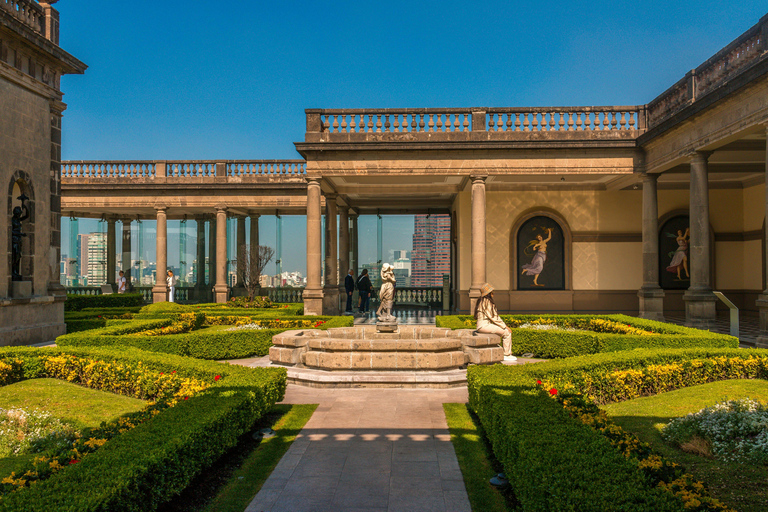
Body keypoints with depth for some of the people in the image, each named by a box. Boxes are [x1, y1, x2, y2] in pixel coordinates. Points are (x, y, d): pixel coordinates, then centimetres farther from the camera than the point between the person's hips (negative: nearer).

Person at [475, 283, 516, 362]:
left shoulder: (488, 301, 17)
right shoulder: (485, 302, -15)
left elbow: (495, 316, 18)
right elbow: (492, 317, -16)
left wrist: (504, 325, 10)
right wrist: (504, 326, -10)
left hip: (488, 324, 10)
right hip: (484, 325, -10)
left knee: (507, 331, 11)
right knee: (507, 332, -11)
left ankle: (508, 353, 12)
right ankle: (506, 355, -2)